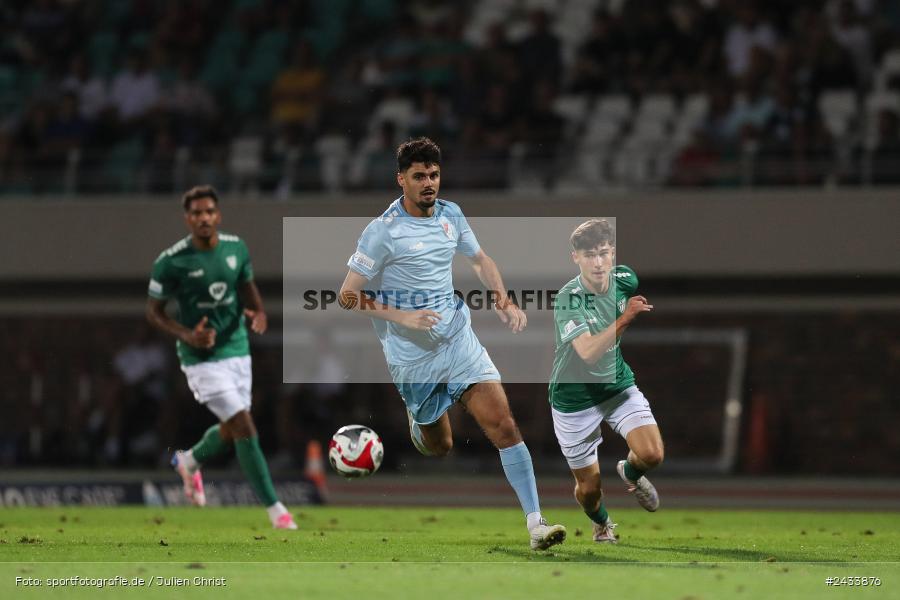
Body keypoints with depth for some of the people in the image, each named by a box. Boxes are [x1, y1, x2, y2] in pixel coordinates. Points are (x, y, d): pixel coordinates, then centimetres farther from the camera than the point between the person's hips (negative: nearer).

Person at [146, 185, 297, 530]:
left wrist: (258, 312, -7)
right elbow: (154, 311, -7)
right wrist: (186, 335, -23)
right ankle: (274, 509, -6)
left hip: (238, 350, 6)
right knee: (245, 428, -13)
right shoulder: (171, 262, -16)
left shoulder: (236, 248, -2)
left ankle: (190, 461, 49)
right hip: (202, 358, -6)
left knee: (231, 433, 16)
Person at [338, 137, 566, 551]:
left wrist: (504, 302, 5)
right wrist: (402, 317, -22)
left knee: (503, 425, -12)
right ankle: (417, 421, 48)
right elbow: (348, 296, -11)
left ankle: (535, 523, -14)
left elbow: (480, 260, 21)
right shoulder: (383, 231, -14)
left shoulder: (450, 215, 4)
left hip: (459, 340, 4)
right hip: (412, 357, -3)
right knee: (439, 447, 10)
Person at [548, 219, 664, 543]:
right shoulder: (568, 300, -26)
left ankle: (630, 473, 20)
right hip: (575, 398, -3)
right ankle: (602, 525, 43)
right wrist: (625, 317, -46)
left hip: (618, 385, 3)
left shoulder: (625, 279, -11)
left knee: (652, 454, -19)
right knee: (589, 486, 6)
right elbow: (588, 352, -40)